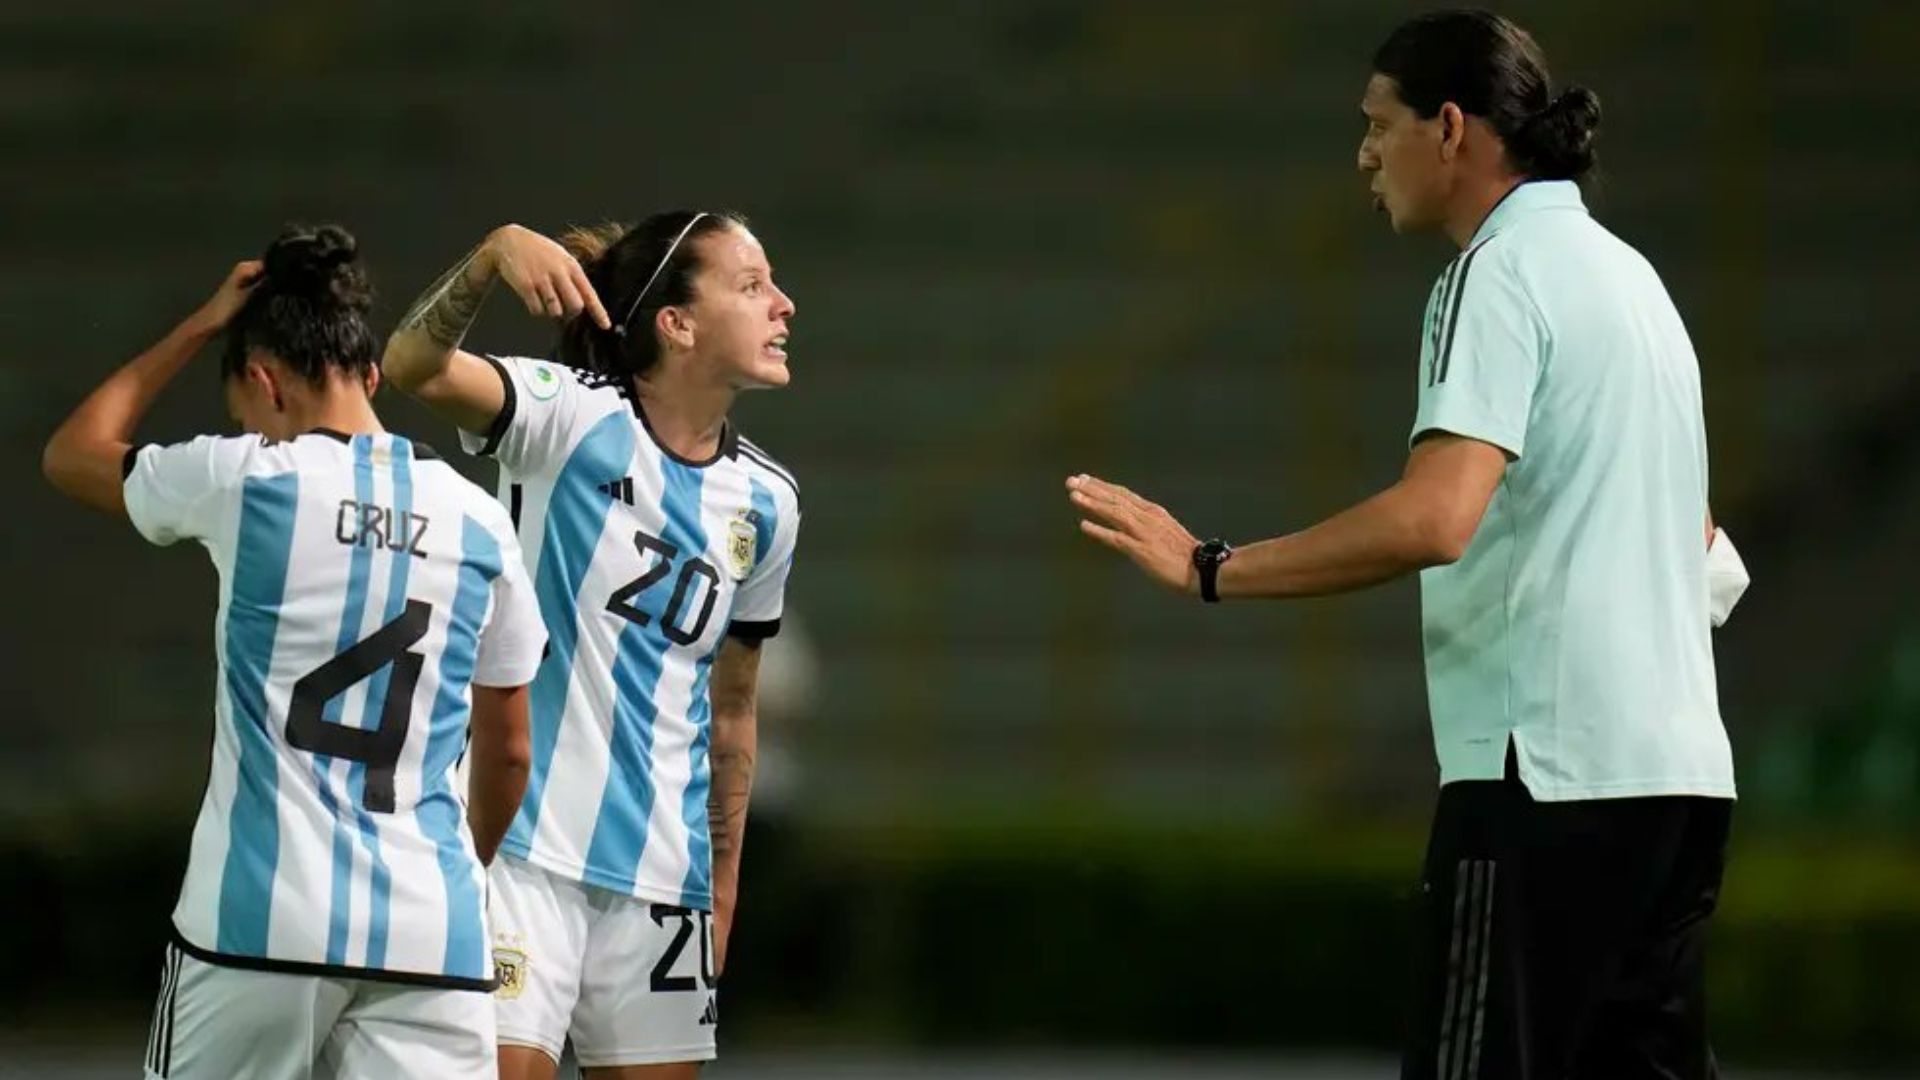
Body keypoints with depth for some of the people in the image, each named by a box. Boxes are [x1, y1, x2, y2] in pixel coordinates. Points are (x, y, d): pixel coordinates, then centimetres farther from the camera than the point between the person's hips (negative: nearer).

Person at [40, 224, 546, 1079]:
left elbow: (71, 454, 19)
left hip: (259, 919, -2)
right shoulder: (478, 522, 9)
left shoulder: (243, 481, -1)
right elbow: (507, 755, 18)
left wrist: (198, 328, 25)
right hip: (431, 934, 2)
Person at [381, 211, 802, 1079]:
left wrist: (723, 882, 17)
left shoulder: (765, 502, 8)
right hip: (523, 847, -6)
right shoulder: (572, 415, -7)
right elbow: (414, 367, -26)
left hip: (663, 876, 6)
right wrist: (495, 253, -43)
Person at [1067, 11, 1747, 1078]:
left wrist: (1213, 569, -19)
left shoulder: (1501, 273, -10)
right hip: (1676, 769, 9)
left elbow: (1432, 520, -25)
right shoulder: (1626, 272, 18)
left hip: (1550, 769, -9)